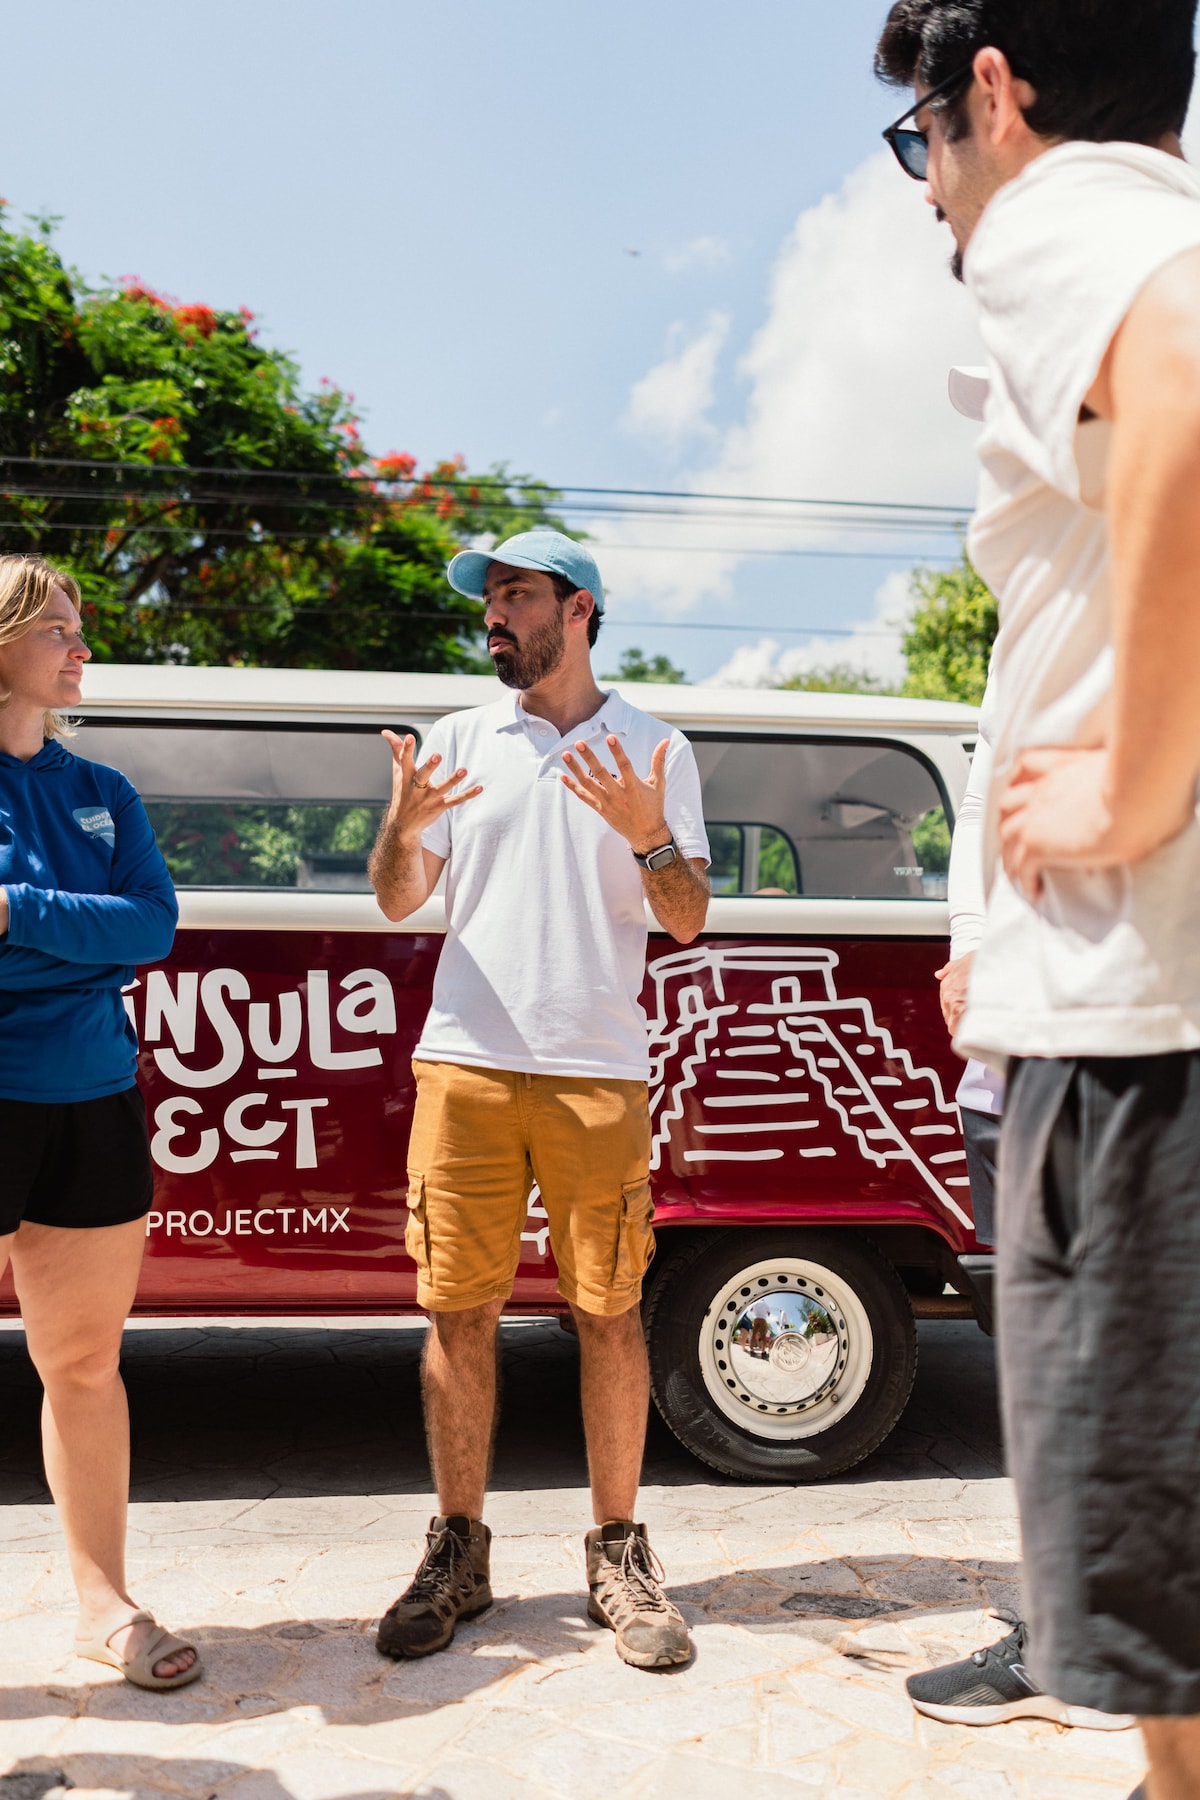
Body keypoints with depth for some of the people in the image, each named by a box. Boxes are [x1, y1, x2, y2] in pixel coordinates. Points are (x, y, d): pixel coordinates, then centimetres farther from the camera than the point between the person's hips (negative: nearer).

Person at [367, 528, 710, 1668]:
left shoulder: (655, 750, 8)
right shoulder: (460, 739, 12)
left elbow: (687, 922, 3)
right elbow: (398, 902, 9)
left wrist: (648, 835, -16)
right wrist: (402, 823, -12)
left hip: (597, 1072, -1)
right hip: (465, 1063, 2)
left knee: (609, 1313, 1)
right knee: (459, 1310, 3)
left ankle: (617, 1556, 15)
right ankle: (458, 1553, 17)